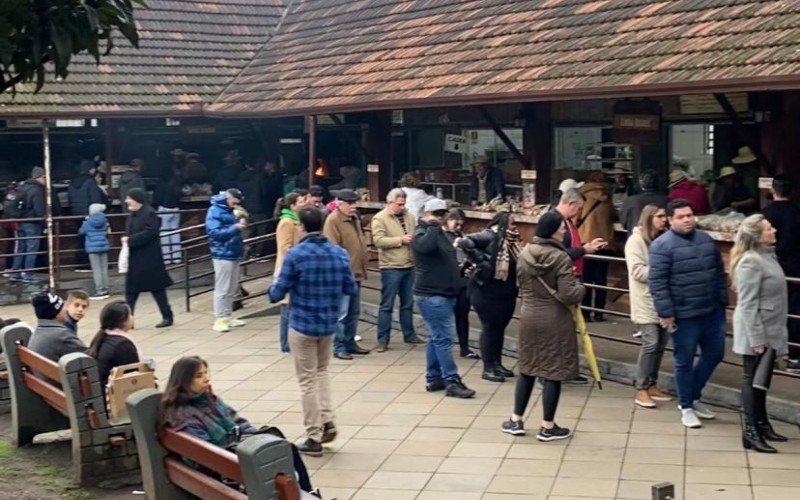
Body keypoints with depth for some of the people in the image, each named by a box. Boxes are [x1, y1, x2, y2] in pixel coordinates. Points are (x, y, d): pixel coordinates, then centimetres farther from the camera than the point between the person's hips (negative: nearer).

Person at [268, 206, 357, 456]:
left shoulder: (295, 254, -16)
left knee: (308, 380, 6)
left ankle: (314, 437, 10)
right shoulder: (340, 253, -2)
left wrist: (271, 290, 11)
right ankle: (327, 422, 12)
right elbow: (352, 290, 5)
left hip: (302, 325, -4)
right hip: (329, 324, 4)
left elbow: (278, 292, -12)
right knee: (321, 371, 25)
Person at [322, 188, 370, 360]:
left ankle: (350, 342, 26)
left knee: (354, 312, 16)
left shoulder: (354, 218, 14)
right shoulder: (333, 220, -13)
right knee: (341, 313, -4)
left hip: (356, 273, 9)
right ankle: (339, 347, 3)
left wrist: (362, 268, 20)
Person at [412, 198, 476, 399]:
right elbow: (425, 246, -37)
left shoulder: (439, 233, 18)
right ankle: (451, 382, -10)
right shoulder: (422, 233, -11)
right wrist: (432, 225, -25)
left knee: (437, 337, 13)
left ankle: (434, 378, 19)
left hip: (444, 293, 10)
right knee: (443, 338, -10)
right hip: (431, 295, -10)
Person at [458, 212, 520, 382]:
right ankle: (488, 368, 6)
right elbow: (466, 242, -24)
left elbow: (516, 266, 13)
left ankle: (497, 364, 27)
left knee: (500, 327, 15)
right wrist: (481, 261, -21)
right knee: (490, 327, -1)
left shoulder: (511, 242, 10)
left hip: (506, 294, 7)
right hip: (487, 292, -7)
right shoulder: (491, 235, -13)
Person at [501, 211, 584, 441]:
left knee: (526, 369, 17)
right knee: (552, 372, 4)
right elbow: (568, 295, -20)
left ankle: (516, 421, 22)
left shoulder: (524, 254, 0)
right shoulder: (561, 258, -18)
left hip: (529, 317, 6)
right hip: (555, 321, -6)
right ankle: (547, 427, 12)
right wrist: (580, 287, -1)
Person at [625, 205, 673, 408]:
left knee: (661, 342, 9)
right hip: (646, 302, -7)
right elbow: (637, 271, -15)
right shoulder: (636, 240, -7)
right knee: (650, 344, -9)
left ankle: (652, 385, 21)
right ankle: (641, 390, -1)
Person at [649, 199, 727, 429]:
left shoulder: (706, 240, 9)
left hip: (712, 312, 7)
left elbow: (719, 273, 17)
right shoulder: (662, 245, -11)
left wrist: (723, 301, 14)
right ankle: (686, 407, 20)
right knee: (685, 362, 4)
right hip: (684, 316, -6)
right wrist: (665, 313, -17)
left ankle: (693, 397, 34)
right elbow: (657, 282, -14)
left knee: (714, 355, 15)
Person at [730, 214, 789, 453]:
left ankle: (762, 424, 29)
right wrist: (756, 340, -24)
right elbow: (747, 305, -23)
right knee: (753, 379, -2)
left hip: (768, 331, 9)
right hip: (757, 334, -9)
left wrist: (767, 336, 18)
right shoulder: (751, 263, -20)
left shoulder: (767, 255, 10)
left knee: (762, 380, 18)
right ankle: (750, 432, 3)